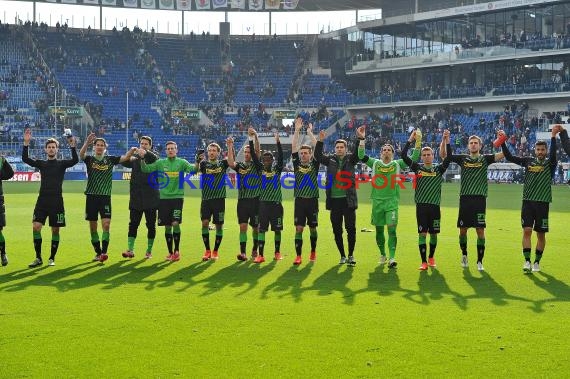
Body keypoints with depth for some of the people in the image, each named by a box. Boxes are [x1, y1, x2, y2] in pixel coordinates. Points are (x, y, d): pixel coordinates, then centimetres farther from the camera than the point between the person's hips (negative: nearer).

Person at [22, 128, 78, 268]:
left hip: (56, 201, -2)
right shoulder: (41, 163, 10)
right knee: (36, 227, -9)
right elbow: (25, 159, -3)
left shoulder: (62, 164, 4)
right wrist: (26, 143, -14)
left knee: (55, 230, 2)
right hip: (42, 200, 2)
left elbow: (75, 160, -14)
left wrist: (72, 146, -27)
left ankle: (52, 258, 14)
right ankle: (38, 258, 1)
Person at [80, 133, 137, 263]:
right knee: (93, 227, 5)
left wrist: (132, 150, -25)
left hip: (105, 197, 0)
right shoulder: (89, 159, 3)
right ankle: (98, 252, 16)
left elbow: (125, 158, -4)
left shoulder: (110, 159, 7)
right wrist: (87, 143, -36)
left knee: (106, 225, -13)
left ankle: (104, 252, -14)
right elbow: (81, 155, -18)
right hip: (91, 197, 0)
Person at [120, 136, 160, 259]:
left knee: (151, 225, 4)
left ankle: (149, 251, 13)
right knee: (133, 224, -3)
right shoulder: (135, 157, 11)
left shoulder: (153, 157, 4)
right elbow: (124, 162, -5)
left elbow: (155, 158, -20)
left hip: (151, 197, -1)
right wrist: (128, 157, -27)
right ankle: (130, 250, -3)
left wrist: (146, 152, -39)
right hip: (136, 198, 1)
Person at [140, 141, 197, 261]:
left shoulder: (181, 162, 3)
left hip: (177, 197, -2)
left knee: (175, 223, -13)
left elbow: (193, 169, -11)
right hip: (164, 197, 2)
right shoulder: (160, 163, 8)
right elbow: (145, 169, 0)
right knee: (167, 226, 5)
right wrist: (142, 158, -16)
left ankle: (177, 251, 2)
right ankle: (170, 252, 17)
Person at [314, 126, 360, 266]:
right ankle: (342, 256, 18)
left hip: (348, 200, -2)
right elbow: (318, 156, -3)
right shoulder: (330, 159, 9)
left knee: (351, 228, -1)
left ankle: (351, 255, 10)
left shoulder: (350, 159, 4)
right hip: (334, 200, 2)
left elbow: (358, 153, -13)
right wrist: (320, 141, -15)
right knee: (337, 230, 7)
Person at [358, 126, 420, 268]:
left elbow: (413, 158, 1)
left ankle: (392, 258, -16)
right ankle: (382, 255, 26)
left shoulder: (397, 164, 7)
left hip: (392, 201, -2)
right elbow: (361, 156, -3)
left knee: (391, 229, -13)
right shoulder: (375, 163, 8)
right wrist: (361, 140, -14)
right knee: (379, 230, 9)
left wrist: (418, 143, -10)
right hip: (377, 201, 2)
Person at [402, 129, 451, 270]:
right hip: (421, 206, -1)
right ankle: (424, 261, 1)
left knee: (433, 234, 9)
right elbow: (404, 156, -6)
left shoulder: (439, 169, 4)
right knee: (422, 234, -3)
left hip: (435, 206, 1)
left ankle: (431, 257, 28)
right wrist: (410, 140, -13)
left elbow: (448, 158, -10)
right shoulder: (418, 168, 3)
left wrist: (447, 142, -19)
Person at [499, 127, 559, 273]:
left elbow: (553, 154, -22)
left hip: (542, 202, -1)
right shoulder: (528, 161, 8)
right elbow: (509, 157, 6)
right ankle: (527, 262, -6)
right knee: (527, 231, -7)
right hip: (527, 201, 2)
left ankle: (537, 262, 17)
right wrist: (503, 142, -4)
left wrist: (553, 136, -31)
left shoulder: (550, 163, 0)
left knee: (541, 234, 5)